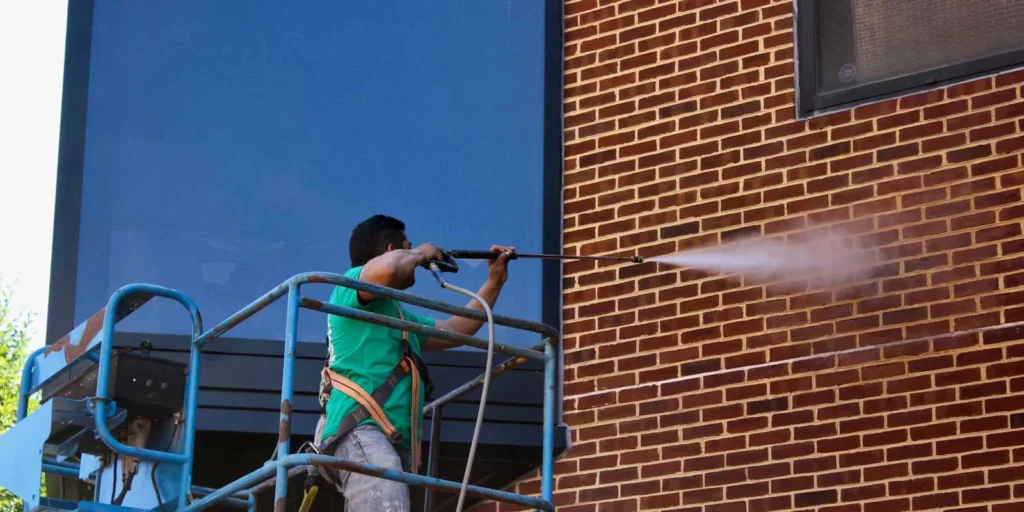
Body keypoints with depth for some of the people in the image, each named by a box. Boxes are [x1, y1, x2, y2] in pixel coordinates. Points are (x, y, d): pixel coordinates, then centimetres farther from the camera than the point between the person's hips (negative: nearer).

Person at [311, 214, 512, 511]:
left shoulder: (400, 316, 34)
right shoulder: (353, 283, 5)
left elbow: (454, 330, 43)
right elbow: (386, 269, -19)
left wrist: (495, 282, 41)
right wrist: (420, 253, 3)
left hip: (394, 442, 10)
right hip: (361, 431, -10)